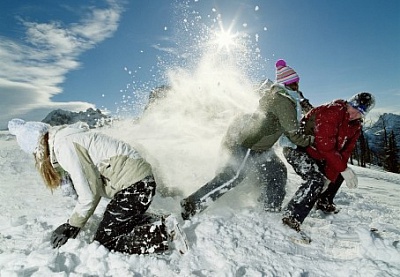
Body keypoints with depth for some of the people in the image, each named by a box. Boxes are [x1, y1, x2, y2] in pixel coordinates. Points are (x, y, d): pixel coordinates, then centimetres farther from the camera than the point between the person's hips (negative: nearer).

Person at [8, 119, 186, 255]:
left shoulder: (65, 146, -13)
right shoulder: (66, 136, 17)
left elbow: (89, 194, -13)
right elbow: (93, 180, 15)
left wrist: (72, 227, 3)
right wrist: (72, 223, 16)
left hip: (133, 184, -10)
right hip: (140, 180, 10)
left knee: (104, 242, 1)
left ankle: (163, 235, -5)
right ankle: (160, 224, 14)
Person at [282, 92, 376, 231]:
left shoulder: (356, 126, 3)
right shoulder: (331, 111, -24)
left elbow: (344, 152, -4)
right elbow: (326, 146, -30)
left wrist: (329, 178, -13)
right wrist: (344, 169, -25)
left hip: (316, 154, 10)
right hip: (296, 148, -9)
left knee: (339, 173, 18)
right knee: (316, 180, -27)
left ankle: (324, 203, 35)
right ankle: (291, 217, -23)